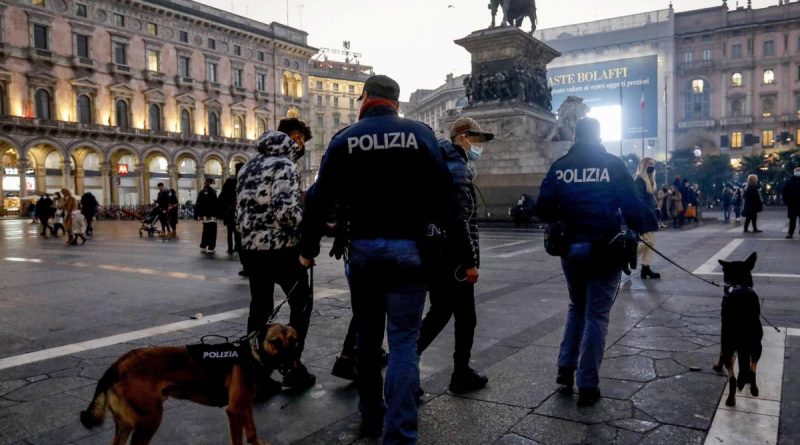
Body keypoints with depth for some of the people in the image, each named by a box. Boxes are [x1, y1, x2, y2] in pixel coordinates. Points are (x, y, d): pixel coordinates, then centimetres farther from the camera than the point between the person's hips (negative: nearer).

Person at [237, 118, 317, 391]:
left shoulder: (248, 166, 15)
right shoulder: (284, 165, -12)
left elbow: (241, 211, 16)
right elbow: (286, 211, -23)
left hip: (251, 248, 8)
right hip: (281, 249, -7)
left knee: (259, 308, 13)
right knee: (301, 304, 8)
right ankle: (293, 367, 9)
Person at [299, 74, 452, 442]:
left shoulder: (345, 139, 4)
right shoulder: (421, 134, 0)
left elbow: (320, 199, 2)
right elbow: (442, 190, -3)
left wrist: (308, 248, 12)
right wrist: (432, 234, 12)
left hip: (363, 249, 2)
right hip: (409, 249, -2)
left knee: (368, 335, 17)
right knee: (403, 340, 1)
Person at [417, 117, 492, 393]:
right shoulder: (457, 167, -13)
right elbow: (459, 221, -22)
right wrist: (471, 262, -19)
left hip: (434, 256, 9)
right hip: (453, 260, -9)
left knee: (439, 313, 16)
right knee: (465, 318, 5)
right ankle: (461, 375, 16)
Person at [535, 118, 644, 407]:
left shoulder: (559, 167, 1)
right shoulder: (613, 165, -4)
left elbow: (543, 210, -1)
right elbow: (631, 206, -9)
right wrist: (636, 229, 9)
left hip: (571, 249, 3)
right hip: (605, 250, -2)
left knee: (577, 307, 23)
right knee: (596, 315, 5)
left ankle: (566, 368, 18)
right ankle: (587, 385, 8)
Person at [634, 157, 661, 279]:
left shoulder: (649, 179, 17)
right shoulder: (639, 179, -13)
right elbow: (639, 199, -21)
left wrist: (656, 208, 12)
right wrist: (648, 212, -24)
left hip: (650, 214, 10)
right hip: (644, 215, -10)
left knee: (650, 242, 7)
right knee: (647, 241, -12)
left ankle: (646, 268, 9)